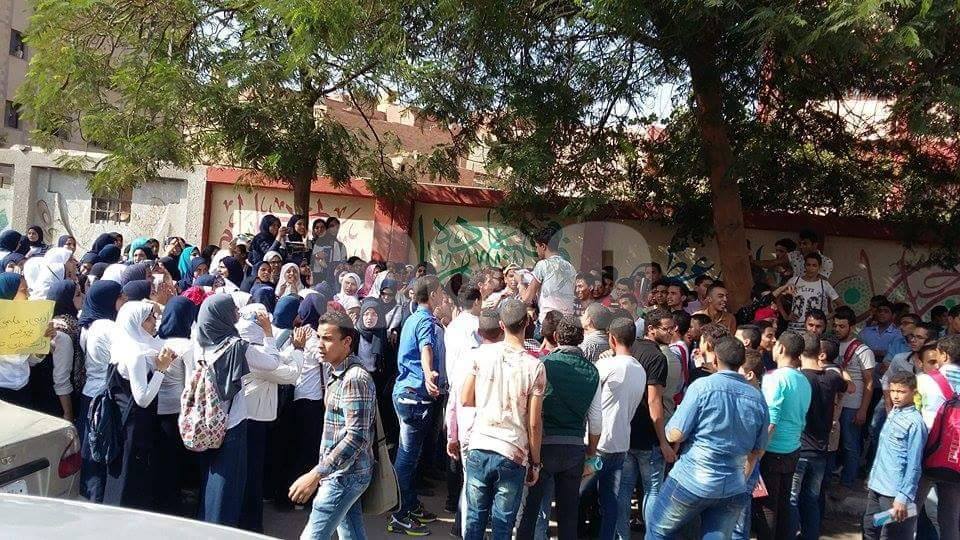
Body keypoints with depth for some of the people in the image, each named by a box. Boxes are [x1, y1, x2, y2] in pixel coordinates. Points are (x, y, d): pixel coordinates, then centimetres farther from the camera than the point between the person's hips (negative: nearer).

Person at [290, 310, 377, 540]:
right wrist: (323, 472, 17)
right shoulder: (338, 374, 12)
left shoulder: (355, 379, -19)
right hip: (342, 472, 9)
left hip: (345, 475, -9)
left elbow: (357, 437, -25)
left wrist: (316, 475, -26)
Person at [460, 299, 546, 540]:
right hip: (513, 456, -2)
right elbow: (534, 423, -7)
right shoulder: (535, 367, -9)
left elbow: (465, 400, 4)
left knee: (475, 518, 14)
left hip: (479, 449, 2)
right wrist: (535, 462, 4)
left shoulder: (482, 356, -2)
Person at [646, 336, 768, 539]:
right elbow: (758, 450, 13)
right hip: (734, 489, 5)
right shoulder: (757, 398, 3)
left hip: (692, 482, -5)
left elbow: (675, 435, -14)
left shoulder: (703, 386, -12)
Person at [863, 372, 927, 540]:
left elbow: (913, 465, -18)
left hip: (895, 491, -8)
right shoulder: (893, 413, 7)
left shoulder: (914, 422, -17)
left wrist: (903, 497, -19)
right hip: (877, 486, 8)